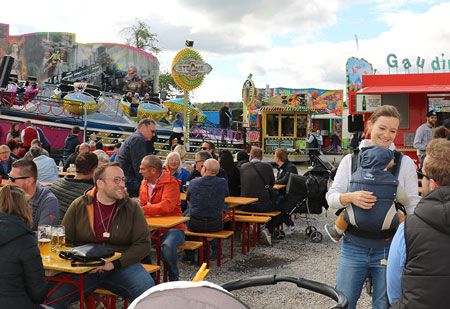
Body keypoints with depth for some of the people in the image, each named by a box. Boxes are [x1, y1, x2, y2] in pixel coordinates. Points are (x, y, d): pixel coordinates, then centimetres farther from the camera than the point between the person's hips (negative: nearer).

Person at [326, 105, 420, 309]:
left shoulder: (405, 163, 1)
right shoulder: (350, 160, 3)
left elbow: (412, 204, 1)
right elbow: (331, 197, -1)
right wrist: (350, 197, -22)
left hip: (388, 248, -1)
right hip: (353, 246, 1)